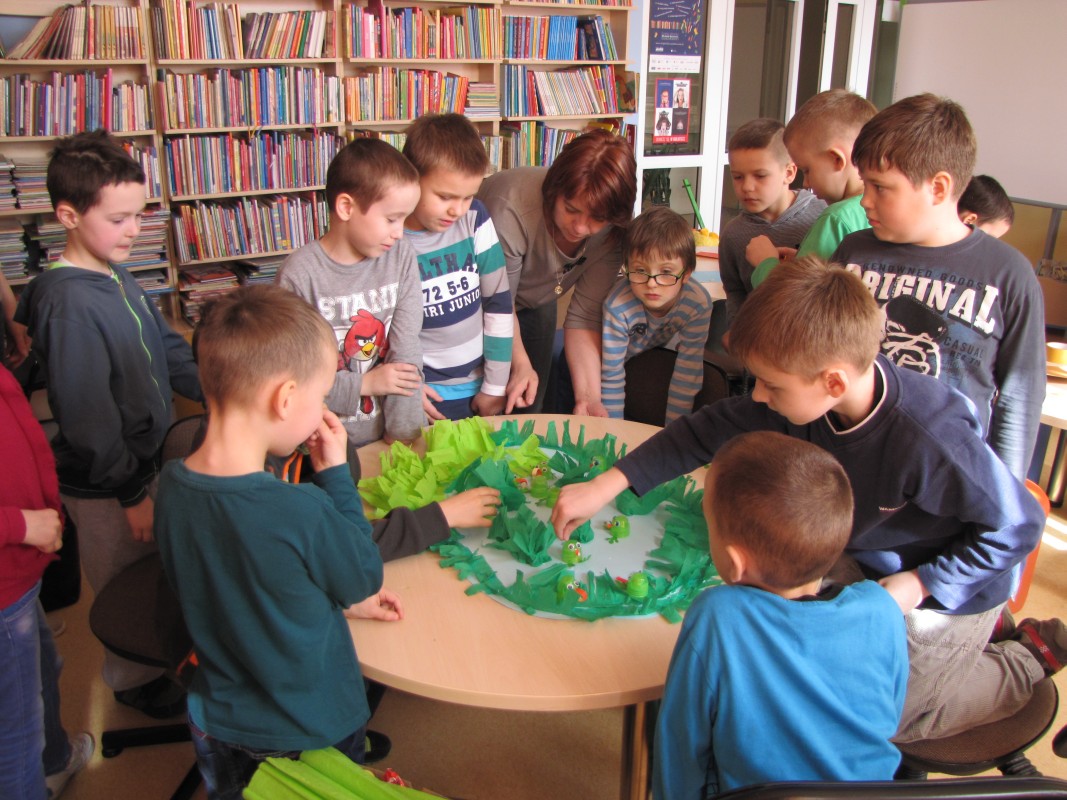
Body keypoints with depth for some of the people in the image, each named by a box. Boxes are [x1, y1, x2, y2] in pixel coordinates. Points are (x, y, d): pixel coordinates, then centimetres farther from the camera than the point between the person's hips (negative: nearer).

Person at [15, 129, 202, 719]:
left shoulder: (117, 278, 2)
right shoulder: (70, 303, -27)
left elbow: (167, 349, 9)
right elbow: (88, 418, -25)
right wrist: (129, 492, -18)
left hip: (139, 460, 8)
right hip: (103, 488, -8)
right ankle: (132, 681, 36)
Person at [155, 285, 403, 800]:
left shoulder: (171, 486, -14)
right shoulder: (302, 510, -36)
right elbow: (365, 578, -15)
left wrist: (341, 601, 7)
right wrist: (335, 472, -14)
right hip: (311, 730, -5)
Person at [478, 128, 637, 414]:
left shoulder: (612, 232, -24)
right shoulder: (511, 211, -38)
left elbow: (584, 316, -23)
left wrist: (589, 398, -31)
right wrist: (520, 364, -34)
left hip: (536, 302, 4)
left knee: (530, 407, 11)